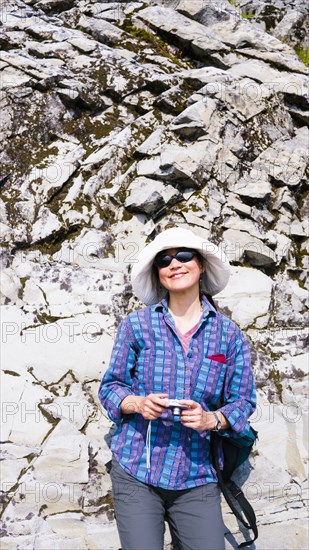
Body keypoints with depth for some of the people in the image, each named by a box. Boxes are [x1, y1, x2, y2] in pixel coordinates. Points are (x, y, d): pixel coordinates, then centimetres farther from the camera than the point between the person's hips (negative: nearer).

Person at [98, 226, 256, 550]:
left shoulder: (229, 335, 2)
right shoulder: (136, 325, 0)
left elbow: (243, 401, 5)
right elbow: (110, 386, 5)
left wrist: (210, 419, -14)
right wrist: (138, 403, -15)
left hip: (197, 479, 1)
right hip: (136, 472, -1)